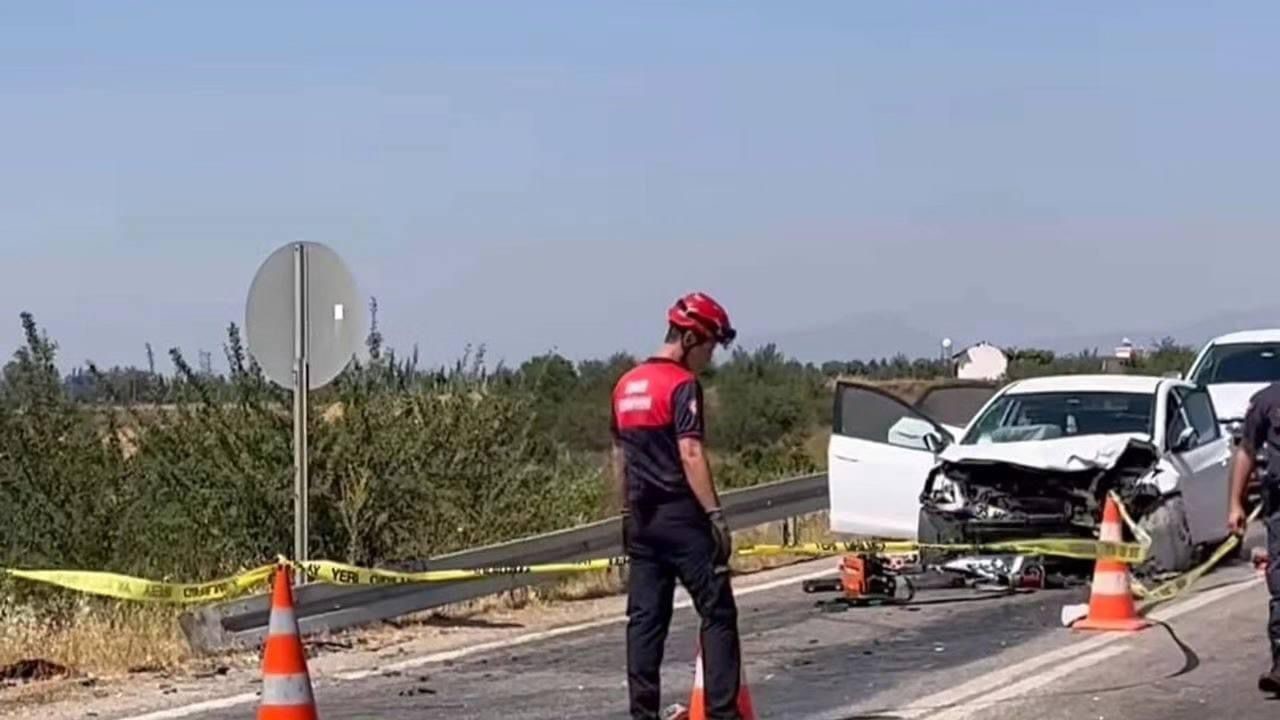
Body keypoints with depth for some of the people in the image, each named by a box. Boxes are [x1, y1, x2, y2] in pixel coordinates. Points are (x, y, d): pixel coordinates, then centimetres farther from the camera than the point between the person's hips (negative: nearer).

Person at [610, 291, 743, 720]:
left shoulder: (626, 386, 13)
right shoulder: (683, 385, -12)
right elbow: (690, 455, -19)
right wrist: (715, 514, -18)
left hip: (642, 519, 8)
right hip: (681, 516, -8)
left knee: (645, 618, 8)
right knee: (717, 614, -3)